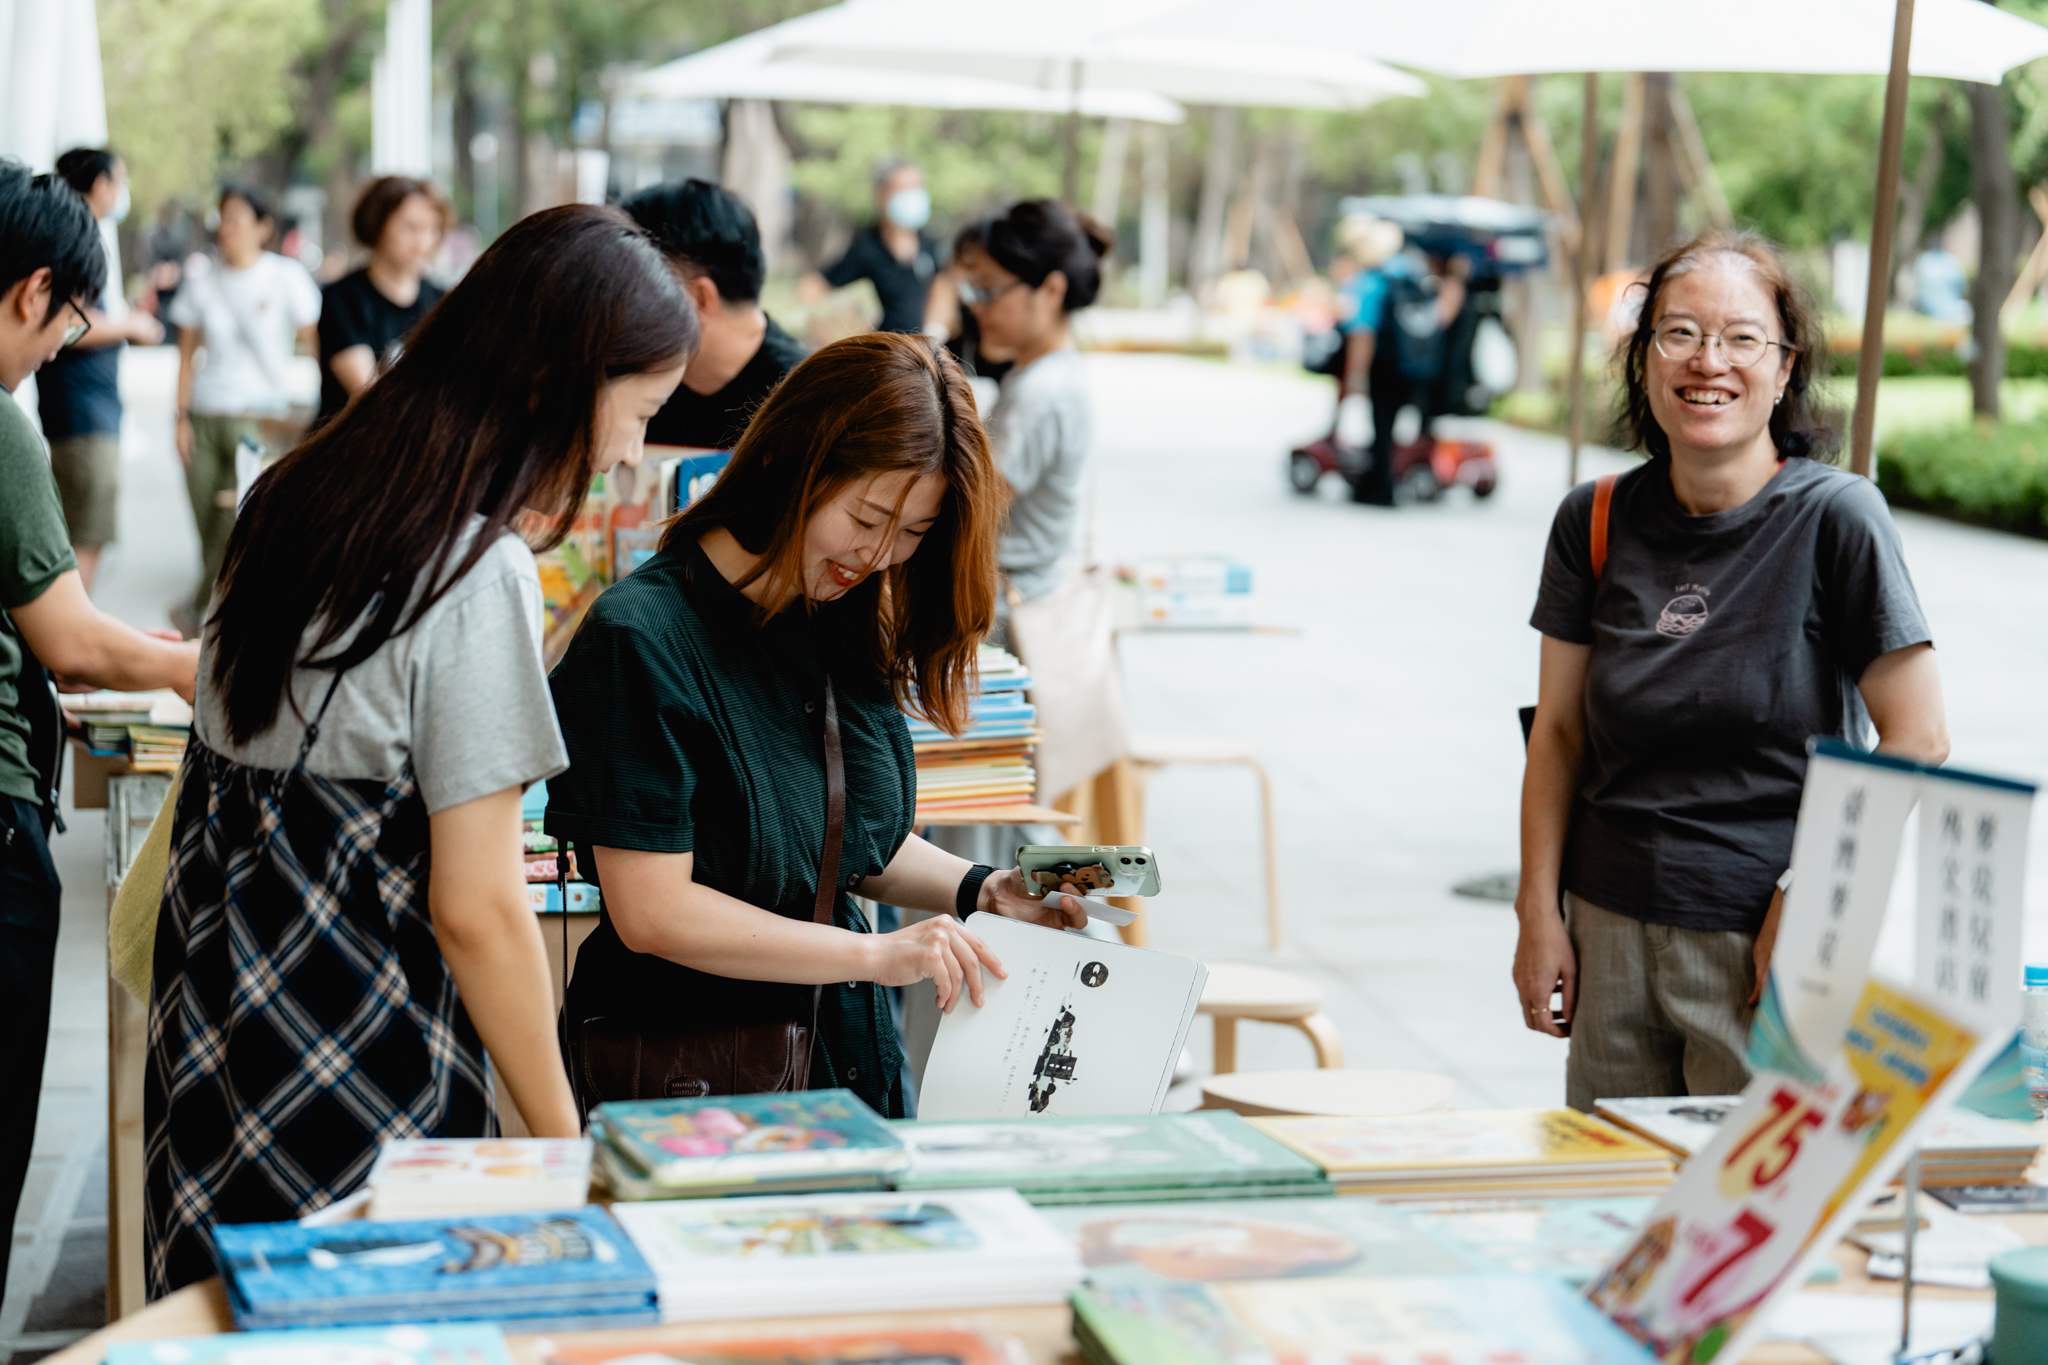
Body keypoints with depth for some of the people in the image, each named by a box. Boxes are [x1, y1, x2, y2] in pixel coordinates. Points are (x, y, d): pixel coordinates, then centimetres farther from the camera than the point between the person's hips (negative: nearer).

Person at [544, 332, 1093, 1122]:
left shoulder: (848, 627, 6)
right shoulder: (640, 640, -18)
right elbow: (651, 913, -21)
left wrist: (979, 891, 0)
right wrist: (876, 955, -21)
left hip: (847, 1052, 7)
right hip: (688, 1074, -7)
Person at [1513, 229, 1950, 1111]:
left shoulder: (1835, 518, -10)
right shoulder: (1596, 522, 3)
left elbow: (1917, 738, -10)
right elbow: (1559, 731, 9)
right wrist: (1539, 911, 4)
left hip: (1764, 940, -4)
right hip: (1610, 932, 4)